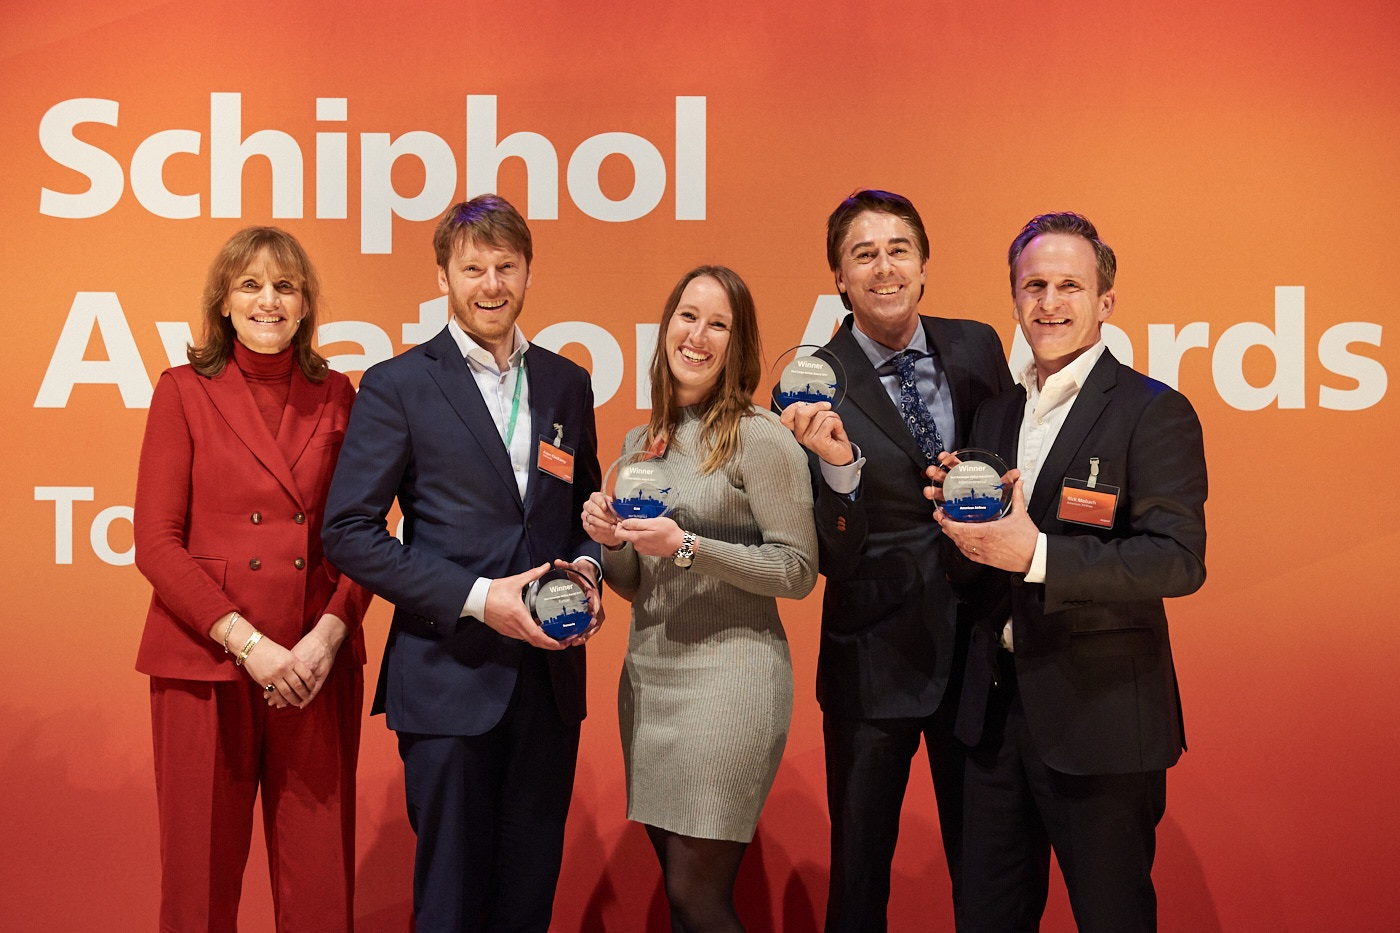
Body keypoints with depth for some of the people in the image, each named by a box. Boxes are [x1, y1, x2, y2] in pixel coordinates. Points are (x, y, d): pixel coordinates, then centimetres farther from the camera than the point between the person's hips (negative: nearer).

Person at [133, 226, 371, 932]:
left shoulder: (336, 396, 9)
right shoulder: (184, 391, 2)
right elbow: (157, 541, -3)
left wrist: (329, 634, -8)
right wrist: (247, 641, -11)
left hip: (318, 667, 2)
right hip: (207, 664, -2)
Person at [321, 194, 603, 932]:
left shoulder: (566, 384, 10)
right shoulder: (397, 386, -4)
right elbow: (348, 532, -9)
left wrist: (586, 567, -4)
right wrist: (476, 598, -16)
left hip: (550, 675, 4)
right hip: (450, 678, -4)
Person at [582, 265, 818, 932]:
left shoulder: (761, 439, -8)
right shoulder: (640, 443, 12)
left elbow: (798, 572, -11)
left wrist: (687, 547, -18)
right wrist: (610, 539, -4)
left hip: (727, 674, -6)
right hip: (646, 674, 6)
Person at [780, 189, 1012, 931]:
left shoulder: (976, 348, 0)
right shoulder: (812, 388, -11)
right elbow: (833, 560, -15)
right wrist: (836, 461, -32)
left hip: (979, 645, 3)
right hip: (876, 655, -3)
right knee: (859, 873, 13)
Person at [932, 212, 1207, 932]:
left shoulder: (1154, 412, -9)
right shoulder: (997, 414, 12)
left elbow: (1179, 560, -20)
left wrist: (1038, 555, -29)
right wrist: (964, 526, -8)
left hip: (1101, 715, -6)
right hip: (997, 709, 6)